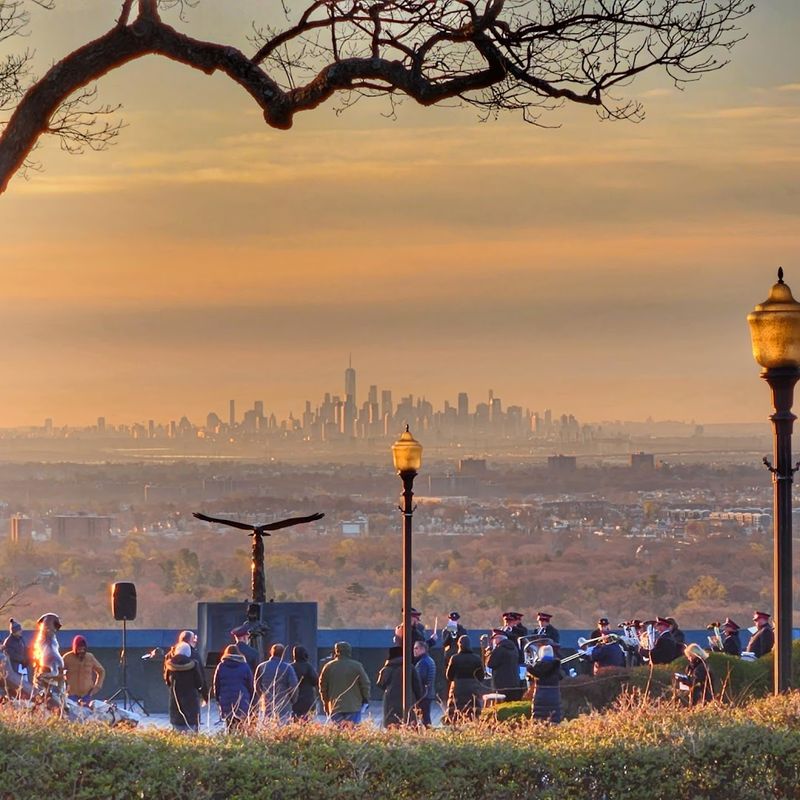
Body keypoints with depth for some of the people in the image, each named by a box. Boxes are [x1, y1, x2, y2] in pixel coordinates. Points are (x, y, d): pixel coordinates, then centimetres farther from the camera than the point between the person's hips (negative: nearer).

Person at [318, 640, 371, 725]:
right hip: (353, 708, -1)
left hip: (335, 709, 1)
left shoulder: (328, 667, 2)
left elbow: (322, 687, 9)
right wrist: (365, 701, 13)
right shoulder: (357, 666, -4)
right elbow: (365, 684, 0)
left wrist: (326, 704, 20)